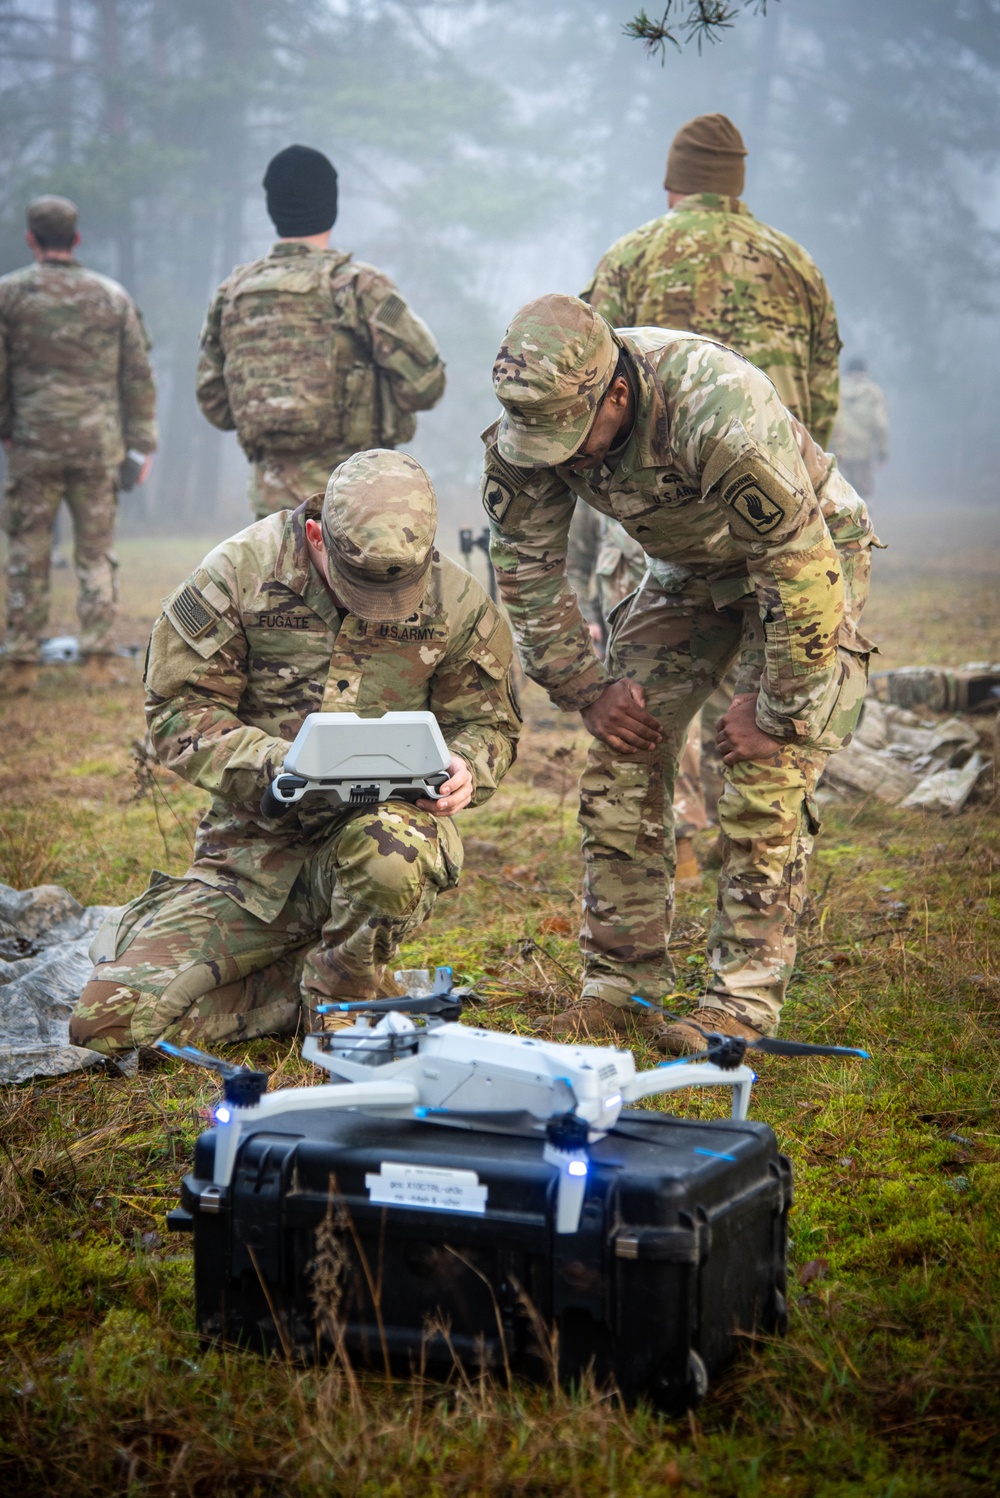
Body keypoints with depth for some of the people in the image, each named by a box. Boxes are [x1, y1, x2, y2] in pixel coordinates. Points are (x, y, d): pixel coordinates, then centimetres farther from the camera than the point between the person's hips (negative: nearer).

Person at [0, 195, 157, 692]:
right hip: (99, 444, 2)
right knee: (96, 553, 7)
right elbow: (138, 376, 7)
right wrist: (140, 445, 10)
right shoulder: (113, 296, 7)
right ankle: (98, 659, 1)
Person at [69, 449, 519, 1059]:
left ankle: (338, 995, -8)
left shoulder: (458, 603, -4)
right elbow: (179, 710, -9)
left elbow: (489, 723, 9)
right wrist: (273, 760, -26)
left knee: (391, 853, -41)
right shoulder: (240, 572, -10)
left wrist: (465, 769, -16)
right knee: (111, 1022, -14)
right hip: (254, 848, 0)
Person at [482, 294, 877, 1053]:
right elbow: (527, 566, -6)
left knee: (765, 779, -15)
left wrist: (773, 711, -26)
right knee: (621, 764, -3)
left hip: (809, 557, -6)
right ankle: (623, 983, 6)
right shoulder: (529, 426, -21)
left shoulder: (723, 413, -40)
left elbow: (803, 572, -35)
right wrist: (589, 688, -7)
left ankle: (744, 1003, -7)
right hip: (690, 566, 6)